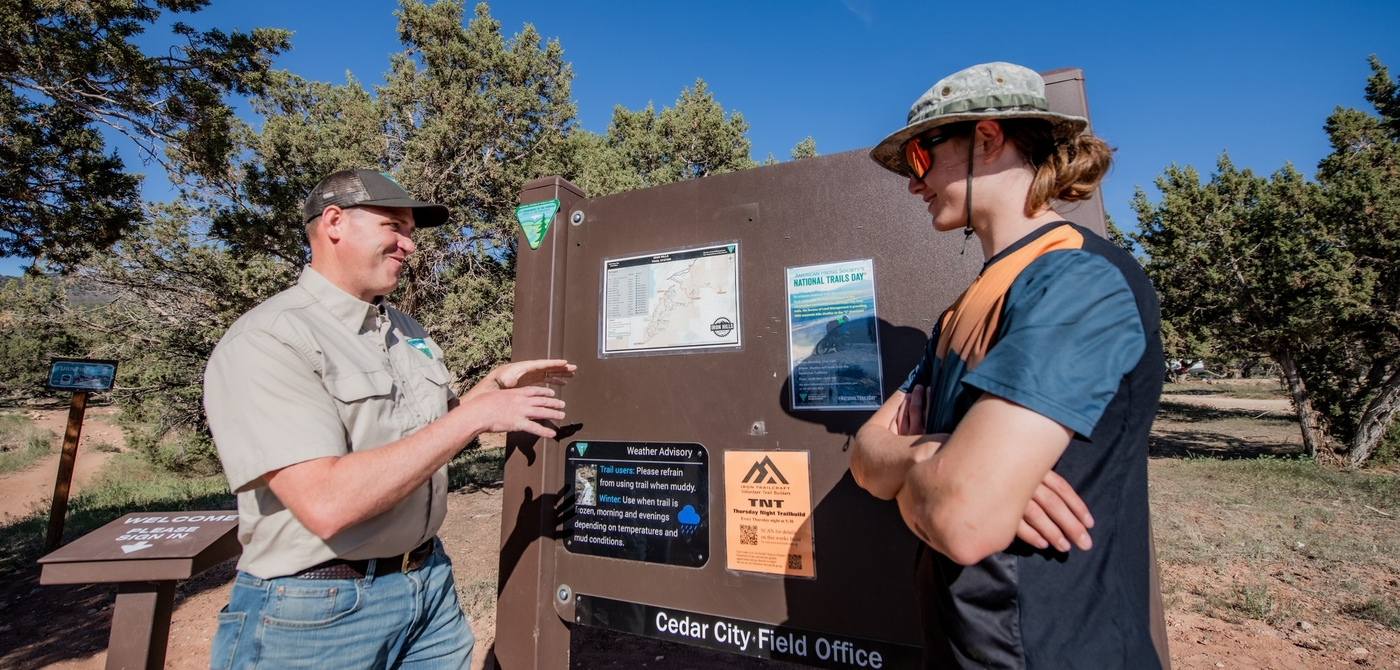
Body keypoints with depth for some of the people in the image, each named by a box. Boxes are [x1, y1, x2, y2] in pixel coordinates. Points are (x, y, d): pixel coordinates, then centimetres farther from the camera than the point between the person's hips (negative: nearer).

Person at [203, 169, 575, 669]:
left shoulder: (404, 329, 7)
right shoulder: (265, 341, -18)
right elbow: (326, 505, -29)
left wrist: (493, 384, 0)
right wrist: (476, 414, -26)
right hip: (317, 611, -7)